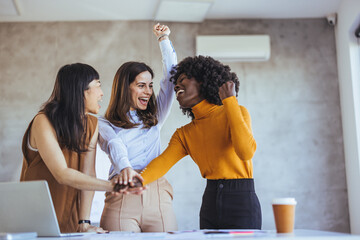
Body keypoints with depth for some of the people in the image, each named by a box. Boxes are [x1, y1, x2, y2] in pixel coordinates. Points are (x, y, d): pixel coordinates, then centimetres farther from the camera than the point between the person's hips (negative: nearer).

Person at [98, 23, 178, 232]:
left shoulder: (154, 118, 23)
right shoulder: (105, 125, 12)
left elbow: (171, 78, 23)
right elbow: (116, 146, -10)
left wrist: (164, 39, 26)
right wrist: (125, 168, -31)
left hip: (158, 196, 3)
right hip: (122, 197, -3)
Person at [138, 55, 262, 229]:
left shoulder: (236, 112, -4)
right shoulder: (184, 134, 11)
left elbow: (246, 152, -22)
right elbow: (163, 161, -7)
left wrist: (229, 100, -15)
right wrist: (139, 180, -28)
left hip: (242, 202, -5)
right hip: (209, 205, 5)